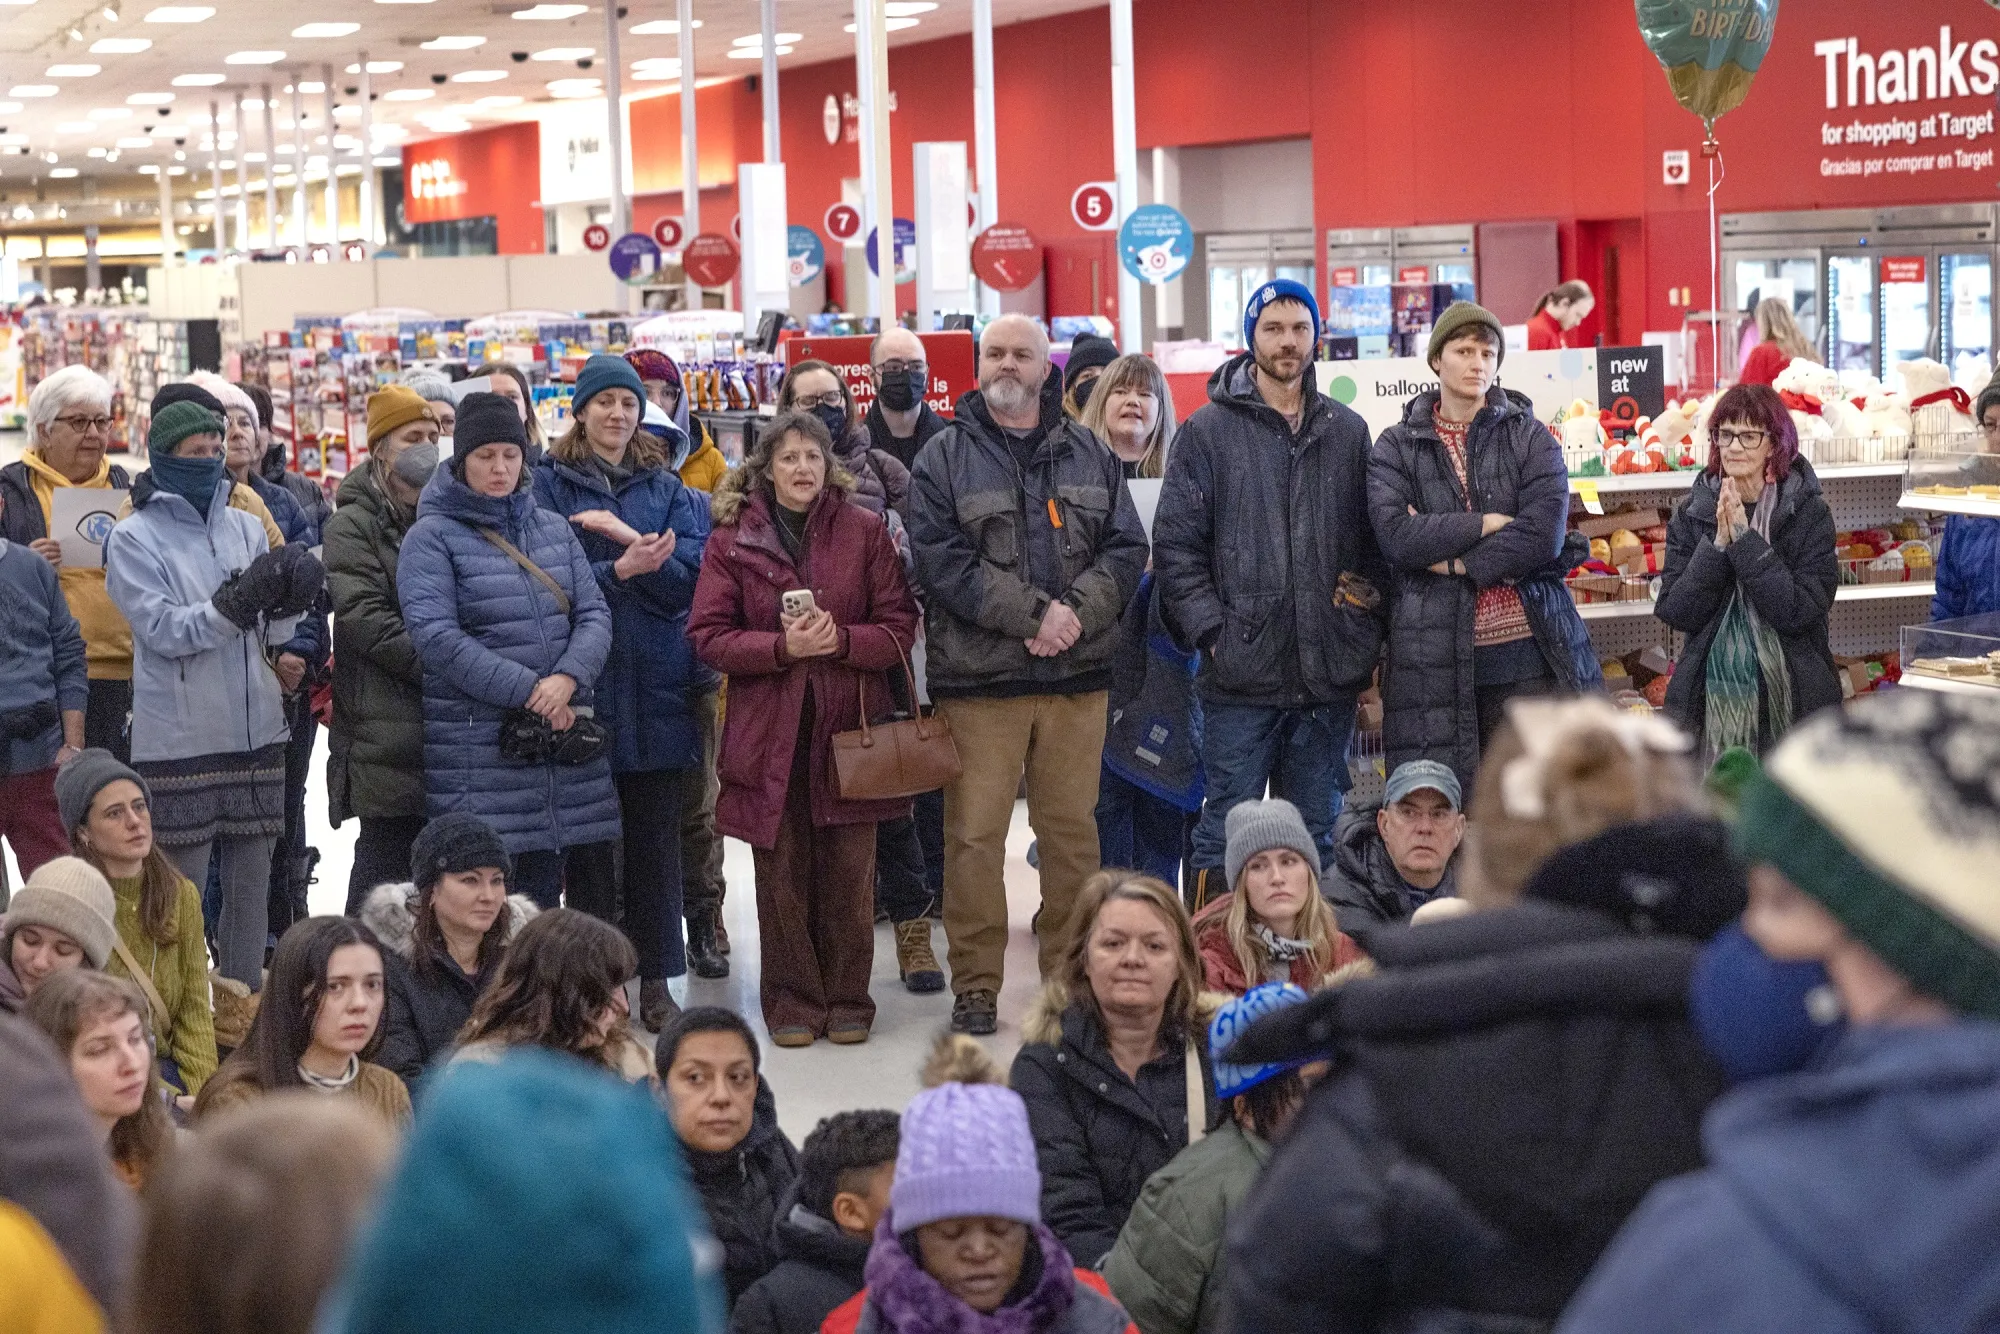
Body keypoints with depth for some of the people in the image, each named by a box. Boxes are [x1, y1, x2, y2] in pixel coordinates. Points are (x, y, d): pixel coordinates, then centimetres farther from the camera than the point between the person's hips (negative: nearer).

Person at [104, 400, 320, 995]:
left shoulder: (245, 527, 10)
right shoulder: (134, 538, -3)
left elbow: (275, 632, 8)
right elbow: (164, 629, -14)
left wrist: (289, 599, -14)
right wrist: (241, 602, -25)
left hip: (255, 732, 5)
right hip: (178, 740, -5)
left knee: (250, 885, 10)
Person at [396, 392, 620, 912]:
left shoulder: (553, 528, 16)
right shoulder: (432, 536, -1)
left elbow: (594, 612, 9)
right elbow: (434, 634, -13)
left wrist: (568, 678, -12)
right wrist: (528, 691, -16)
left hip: (565, 742, 5)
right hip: (477, 747, -5)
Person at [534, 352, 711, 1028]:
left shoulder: (667, 487, 13)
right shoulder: (550, 484, 3)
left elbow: (691, 571, -1)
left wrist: (632, 539, -14)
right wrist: (620, 569, -22)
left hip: (658, 686, 3)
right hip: (584, 685, -3)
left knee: (656, 832, 6)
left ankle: (655, 979, 13)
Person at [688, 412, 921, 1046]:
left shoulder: (865, 531, 5)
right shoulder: (732, 538, 4)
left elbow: (899, 629, 3)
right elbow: (709, 636, -1)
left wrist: (840, 640, -15)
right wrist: (783, 646, -15)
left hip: (849, 727, 0)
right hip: (770, 729, 0)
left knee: (849, 871, 2)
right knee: (782, 871, 3)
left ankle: (847, 998, 15)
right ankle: (792, 1002, 14)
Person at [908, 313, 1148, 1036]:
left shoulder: (1090, 455, 14)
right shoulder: (944, 457, 3)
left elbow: (1126, 549, 7)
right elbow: (944, 562, -9)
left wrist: (1077, 613, -12)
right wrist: (1034, 615, -16)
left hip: (1078, 677, 3)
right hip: (978, 680, -3)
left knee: (1073, 830, 8)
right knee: (975, 836, -3)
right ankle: (975, 987, 7)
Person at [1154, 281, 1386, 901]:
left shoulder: (1348, 432, 12)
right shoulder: (1209, 430, 1)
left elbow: (1375, 543, 15)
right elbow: (1175, 543, -3)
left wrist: (1368, 639, 5)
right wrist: (1212, 631, -11)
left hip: (1329, 680, 4)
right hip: (1241, 677, -3)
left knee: (1315, 835, 11)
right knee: (1227, 831, -2)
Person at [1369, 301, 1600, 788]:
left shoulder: (1531, 439, 8)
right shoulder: (1396, 447, 9)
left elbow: (1543, 536, -6)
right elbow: (1395, 535, -8)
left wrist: (1452, 560, -7)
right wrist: (1489, 521, -8)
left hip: (1526, 651, 0)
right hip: (1433, 658, 0)